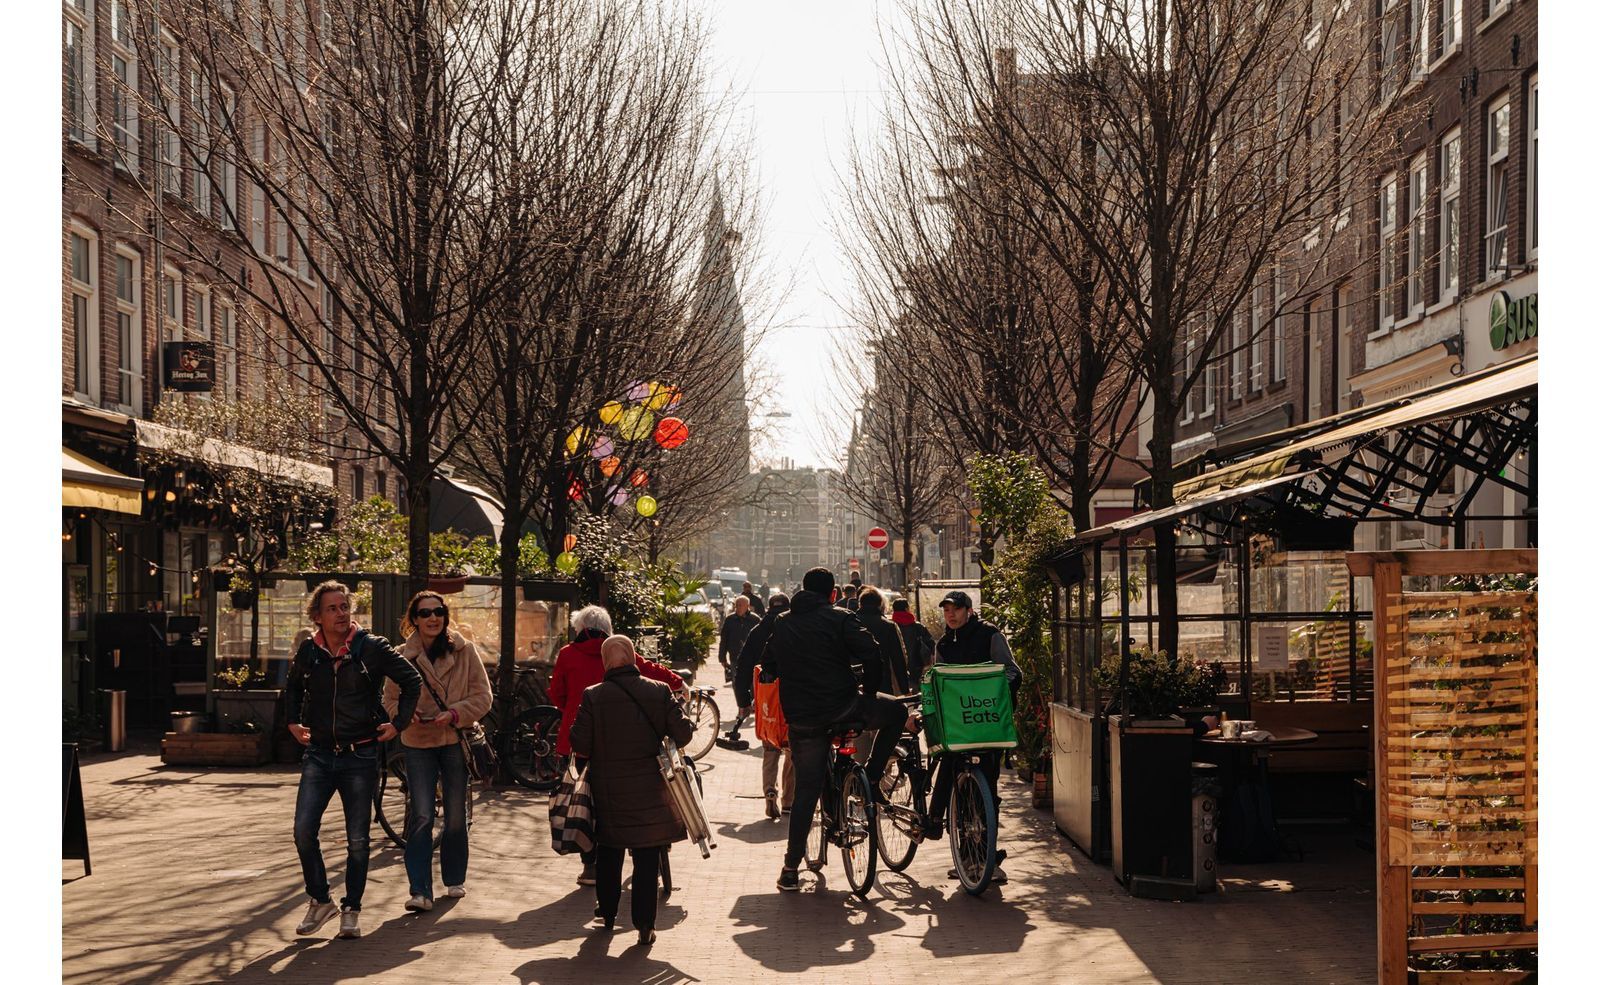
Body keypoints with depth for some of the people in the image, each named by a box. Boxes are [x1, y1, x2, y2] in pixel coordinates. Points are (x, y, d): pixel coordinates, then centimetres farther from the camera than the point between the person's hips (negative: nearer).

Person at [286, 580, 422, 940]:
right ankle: (320, 900, 10)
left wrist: (398, 724, -2)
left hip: (360, 755, -2)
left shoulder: (372, 647, -6)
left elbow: (412, 681, 2)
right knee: (303, 831, -8)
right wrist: (293, 722, 15)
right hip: (319, 754, 2)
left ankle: (351, 909, 17)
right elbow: (292, 687, 25)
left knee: (358, 840, 3)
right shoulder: (308, 652, 4)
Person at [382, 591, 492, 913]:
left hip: (455, 740, 1)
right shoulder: (403, 656, -2)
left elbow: (483, 696, -2)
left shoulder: (465, 650, -3)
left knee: (456, 815, 12)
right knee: (421, 816, -10)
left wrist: (454, 713, -17)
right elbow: (390, 700, 5)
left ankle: (455, 879, 30)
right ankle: (420, 892, -10)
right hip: (418, 743, -1)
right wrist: (406, 714, -15)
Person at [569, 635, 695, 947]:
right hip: (649, 789, 0)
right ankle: (645, 924, 5)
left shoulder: (593, 696, -10)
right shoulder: (659, 692, -8)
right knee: (647, 857, 5)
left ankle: (607, 911, 31)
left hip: (607, 789, 1)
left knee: (608, 853, 19)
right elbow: (683, 733, -8)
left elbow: (579, 744, -9)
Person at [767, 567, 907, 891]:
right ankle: (871, 778, 14)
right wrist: (869, 693, 1)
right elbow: (871, 655, -13)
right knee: (896, 711, 22)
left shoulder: (781, 624, 12)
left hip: (801, 717, 4)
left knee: (806, 790, 12)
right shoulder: (840, 619, -3)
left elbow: (769, 666, 17)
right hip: (841, 707, -4)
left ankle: (791, 868, 8)